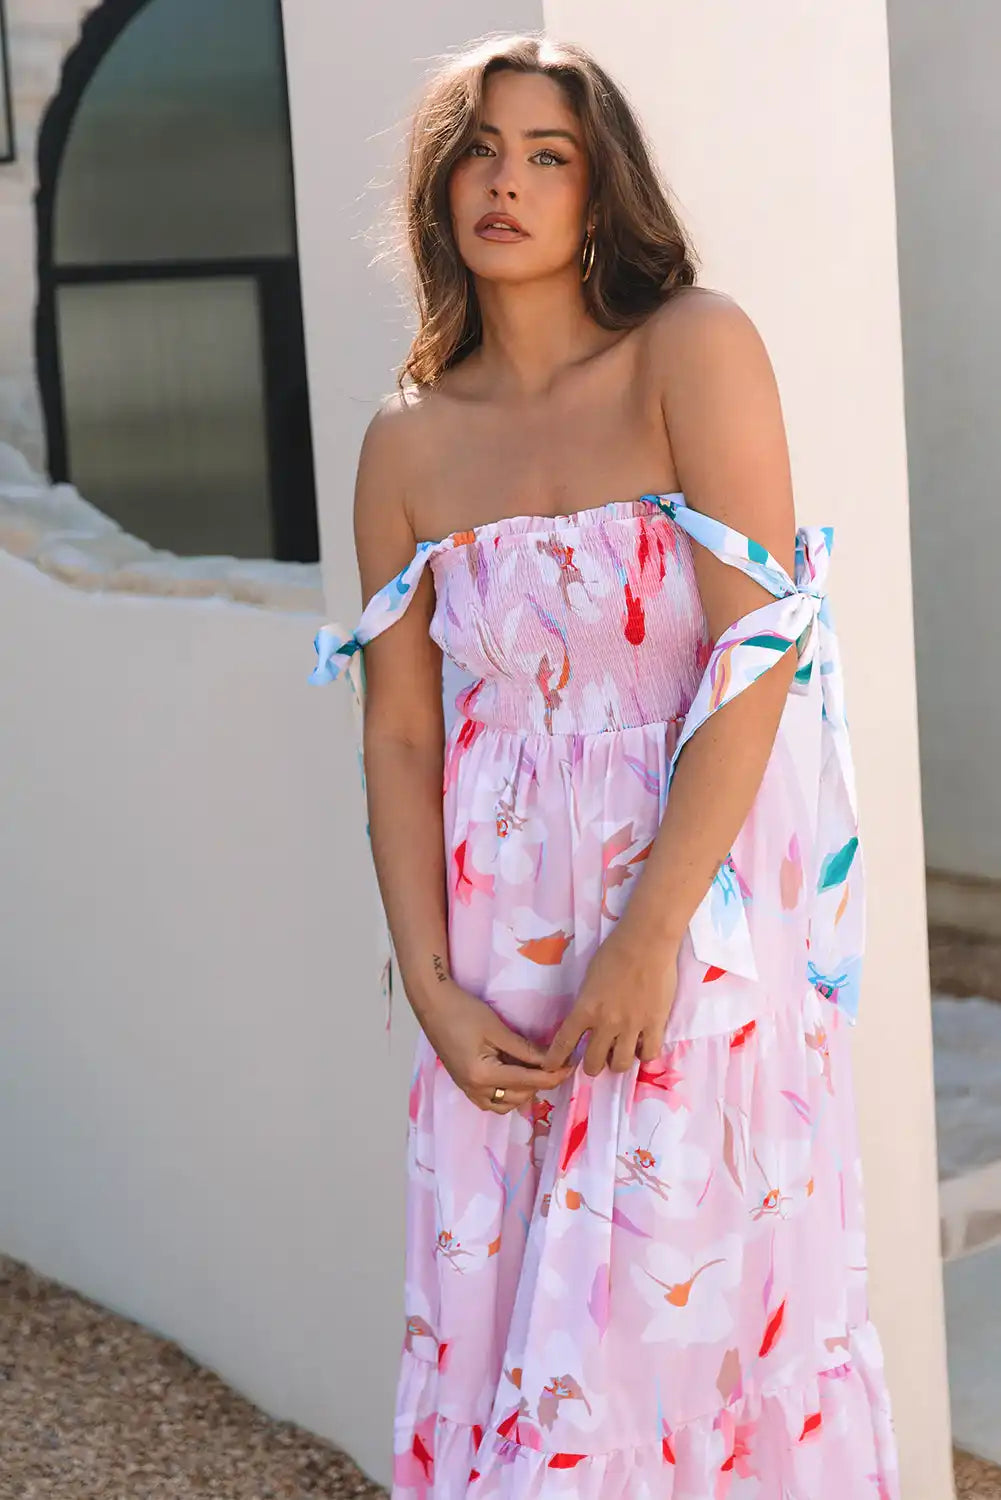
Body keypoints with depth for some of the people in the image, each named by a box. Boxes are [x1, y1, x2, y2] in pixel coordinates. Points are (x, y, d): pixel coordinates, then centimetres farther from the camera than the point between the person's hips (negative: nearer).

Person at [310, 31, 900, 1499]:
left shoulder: (694, 349, -5)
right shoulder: (408, 441, 6)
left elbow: (759, 650, -12)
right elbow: (400, 735, 7)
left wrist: (651, 934, -17)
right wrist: (431, 990, -3)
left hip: (696, 923, -4)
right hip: (502, 952, 4)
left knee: (660, 1333, 0)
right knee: (491, 1350, 8)